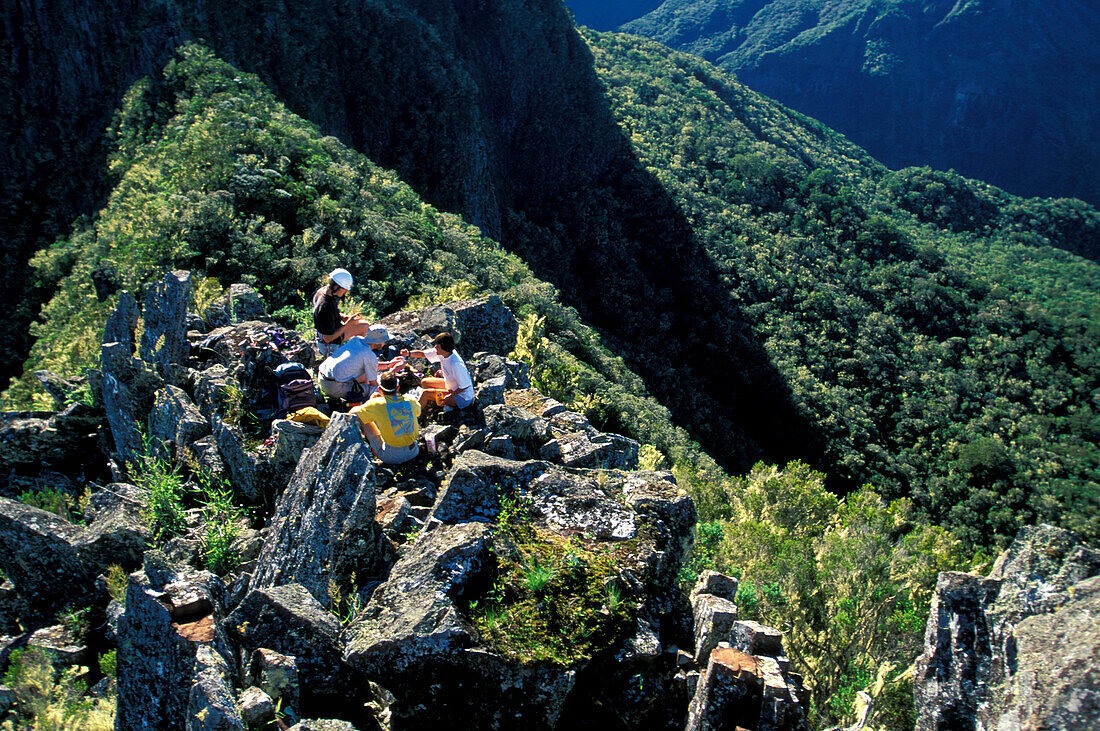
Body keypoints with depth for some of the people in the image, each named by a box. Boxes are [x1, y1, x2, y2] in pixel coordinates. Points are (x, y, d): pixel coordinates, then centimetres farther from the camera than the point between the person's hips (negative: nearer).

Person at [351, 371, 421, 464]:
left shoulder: (376, 404, -16)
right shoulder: (410, 400, -5)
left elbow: (352, 414, 2)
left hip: (390, 457, -3)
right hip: (413, 452, 4)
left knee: (363, 419, 11)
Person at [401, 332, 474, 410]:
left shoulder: (455, 364, -33)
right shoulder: (441, 352, -8)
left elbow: (465, 386, -26)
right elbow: (422, 354, 1)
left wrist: (450, 396, -30)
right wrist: (409, 353, -16)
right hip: (452, 387, 10)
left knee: (425, 393, -16)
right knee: (424, 382, 13)